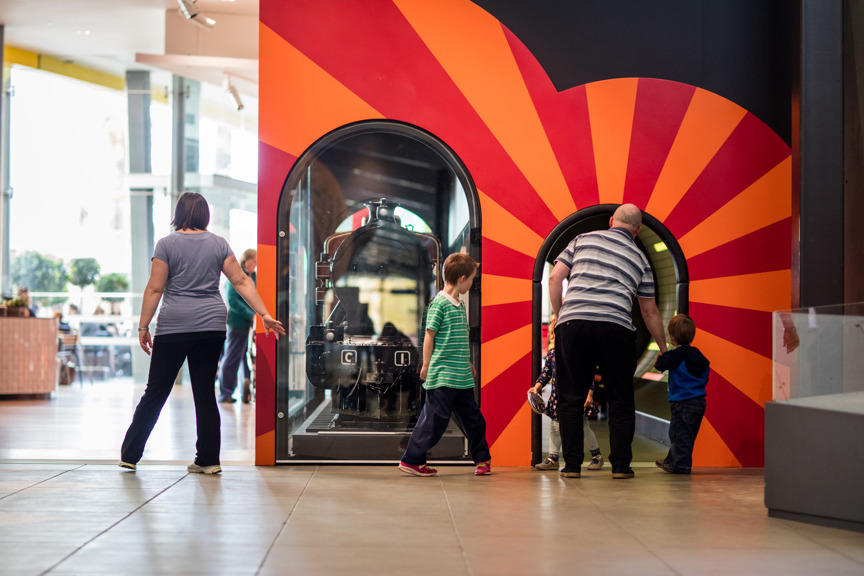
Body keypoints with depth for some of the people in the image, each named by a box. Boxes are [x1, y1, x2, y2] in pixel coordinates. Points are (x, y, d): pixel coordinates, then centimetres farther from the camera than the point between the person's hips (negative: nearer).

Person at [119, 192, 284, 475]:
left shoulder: (167, 244, -3)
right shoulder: (219, 244, 7)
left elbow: (155, 288, -6)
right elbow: (242, 282, 4)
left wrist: (143, 327, -1)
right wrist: (265, 315, 5)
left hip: (174, 326, -3)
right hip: (212, 327, 3)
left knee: (156, 392, 4)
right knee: (205, 392, 8)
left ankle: (129, 454, 11)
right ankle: (208, 460, 8)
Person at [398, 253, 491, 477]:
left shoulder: (460, 305, 14)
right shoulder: (439, 304, -11)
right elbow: (429, 336, -10)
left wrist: (468, 362, 27)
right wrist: (426, 365, -8)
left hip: (462, 377, 8)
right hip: (442, 376, -8)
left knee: (472, 417, 11)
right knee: (435, 418, -4)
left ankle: (482, 459, 23)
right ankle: (411, 460, 5)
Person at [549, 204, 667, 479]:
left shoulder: (583, 239, 18)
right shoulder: (640, 259, 19)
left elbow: (555, 277, 8)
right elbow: (650, 312, 22)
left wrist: (559, 315, 18)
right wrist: (663, 349, 33)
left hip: (572, 323, 0)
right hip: (616, 327, 0)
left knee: (571, 398, 7)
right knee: (620, 400, 11)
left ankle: (571, 464, 6)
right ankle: (620, 465, 9)